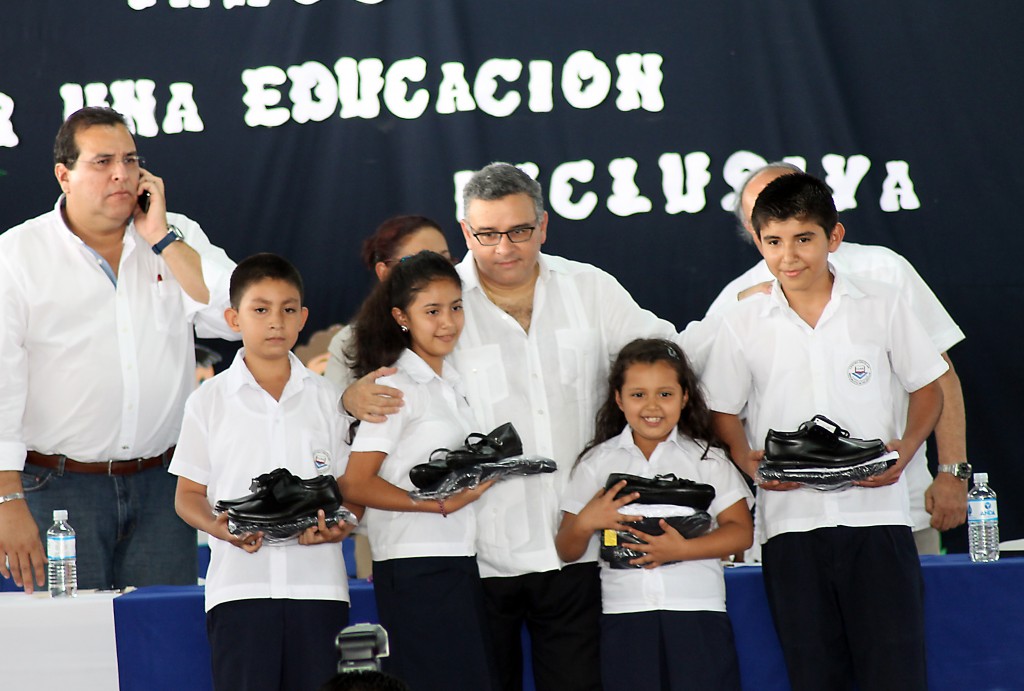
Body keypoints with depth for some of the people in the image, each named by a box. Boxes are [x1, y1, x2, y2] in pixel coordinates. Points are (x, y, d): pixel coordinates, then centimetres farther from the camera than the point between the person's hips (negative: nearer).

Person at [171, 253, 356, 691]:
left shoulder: (327, 399, 11)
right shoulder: (209, 401, 7)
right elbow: (188, 494, 8)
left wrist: (341, 525, -12)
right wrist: (219, 527, -13)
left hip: (317, 584, 1)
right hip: (240, 584, -1)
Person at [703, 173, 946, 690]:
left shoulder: (881, 307, 4)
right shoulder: (743, 324, 6)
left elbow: (927, 388, 11)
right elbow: (721, 411, 12)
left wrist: (906, 448, -7)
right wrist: (748, 461, -7)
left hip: (876, 513, -1)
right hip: (790, 523, 1)